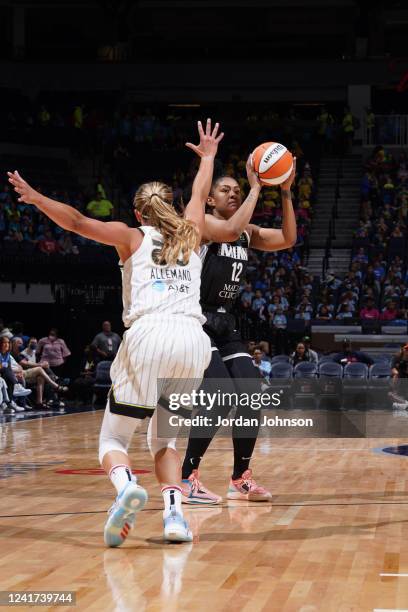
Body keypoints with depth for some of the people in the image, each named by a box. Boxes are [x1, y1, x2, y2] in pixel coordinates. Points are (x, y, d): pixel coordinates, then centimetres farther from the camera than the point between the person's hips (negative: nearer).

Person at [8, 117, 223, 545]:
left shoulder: (132, 237, 17)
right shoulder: (190, 236, 26)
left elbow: (78, 222, 3)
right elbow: (200, 194, 45)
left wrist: (36, 198, 5)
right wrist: (207, 156, 59)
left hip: (149, 335, -3)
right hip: (194, 338, 3)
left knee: (113, 439, 3)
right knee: (164, 439, 20)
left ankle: (126, 485, -30)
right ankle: (174, 513, -3)